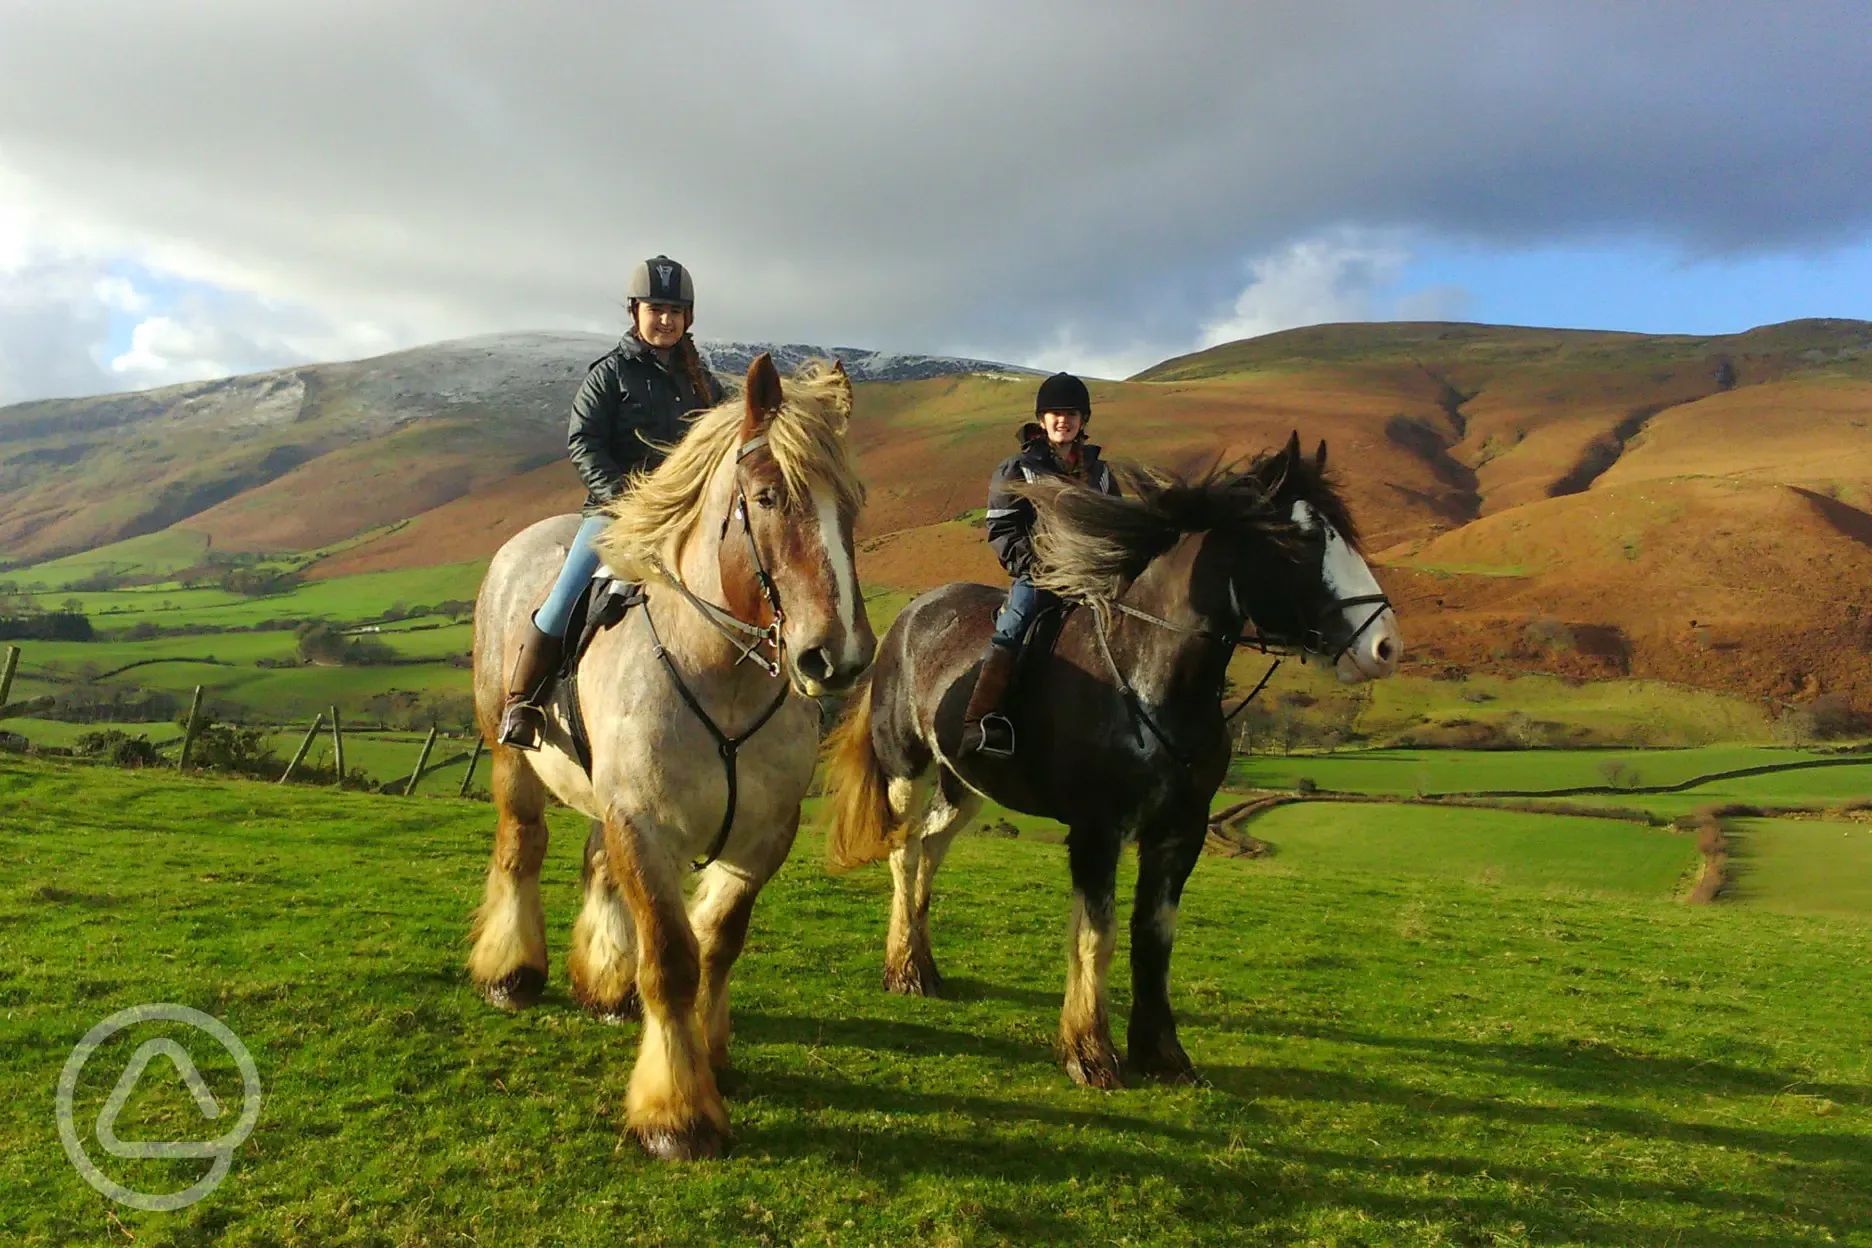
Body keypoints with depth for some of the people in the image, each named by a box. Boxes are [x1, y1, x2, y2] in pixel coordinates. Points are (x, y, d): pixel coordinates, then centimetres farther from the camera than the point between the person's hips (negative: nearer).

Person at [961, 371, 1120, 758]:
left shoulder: (1099, 473, 18)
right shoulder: (1018, 469, 6)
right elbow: (1001, 529, -2)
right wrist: (1034, 565, -14)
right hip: (1037, 575, -5)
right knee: (1013, 628, -29)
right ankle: (982, 722, -38)